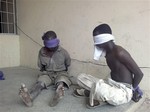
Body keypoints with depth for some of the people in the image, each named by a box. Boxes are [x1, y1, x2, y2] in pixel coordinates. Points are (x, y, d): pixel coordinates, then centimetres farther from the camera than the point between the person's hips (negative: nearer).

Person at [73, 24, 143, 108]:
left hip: (123, 92, -8)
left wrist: (132, 90, -2)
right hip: (111, 85, 8)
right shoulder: (107, 53, 5)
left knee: (98, 86, -37)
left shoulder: (119, 52, -22)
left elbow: (139, 73, -17)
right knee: (81, 77, 7)